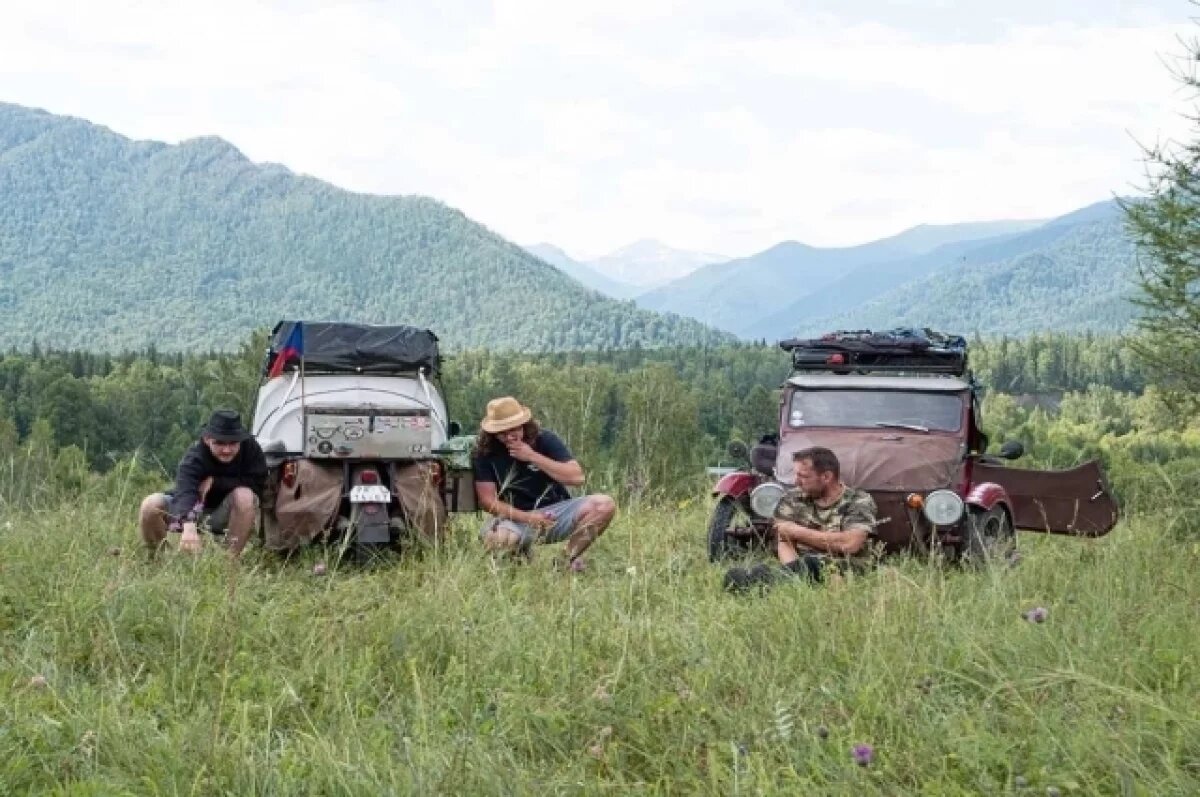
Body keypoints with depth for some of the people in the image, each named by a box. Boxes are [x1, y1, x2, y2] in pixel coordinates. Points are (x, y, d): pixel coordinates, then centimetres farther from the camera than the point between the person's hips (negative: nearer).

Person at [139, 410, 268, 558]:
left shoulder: (250, 448, -22)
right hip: (192, 512, -1)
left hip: (224, 515, 1)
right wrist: (189, 525, -69)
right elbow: (185, 490, -48)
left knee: (245, 496, -33)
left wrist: (214, 482, -28)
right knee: (152, 504, -28)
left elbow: (257, 484, -23)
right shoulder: (194, 457, -30)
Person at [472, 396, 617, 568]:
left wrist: (533, 457, -22)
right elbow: (487, 500, -10)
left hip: (555, 510, 1)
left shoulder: (544, 439, -7)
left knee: (605, 505, -24)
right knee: (496, 538, -39)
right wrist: (527, 517, -23)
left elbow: (577, 477, -15)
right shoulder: (484, 453, -7)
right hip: (516, 517, -1)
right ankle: (523, 555, 0)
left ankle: (568, 558, -3)